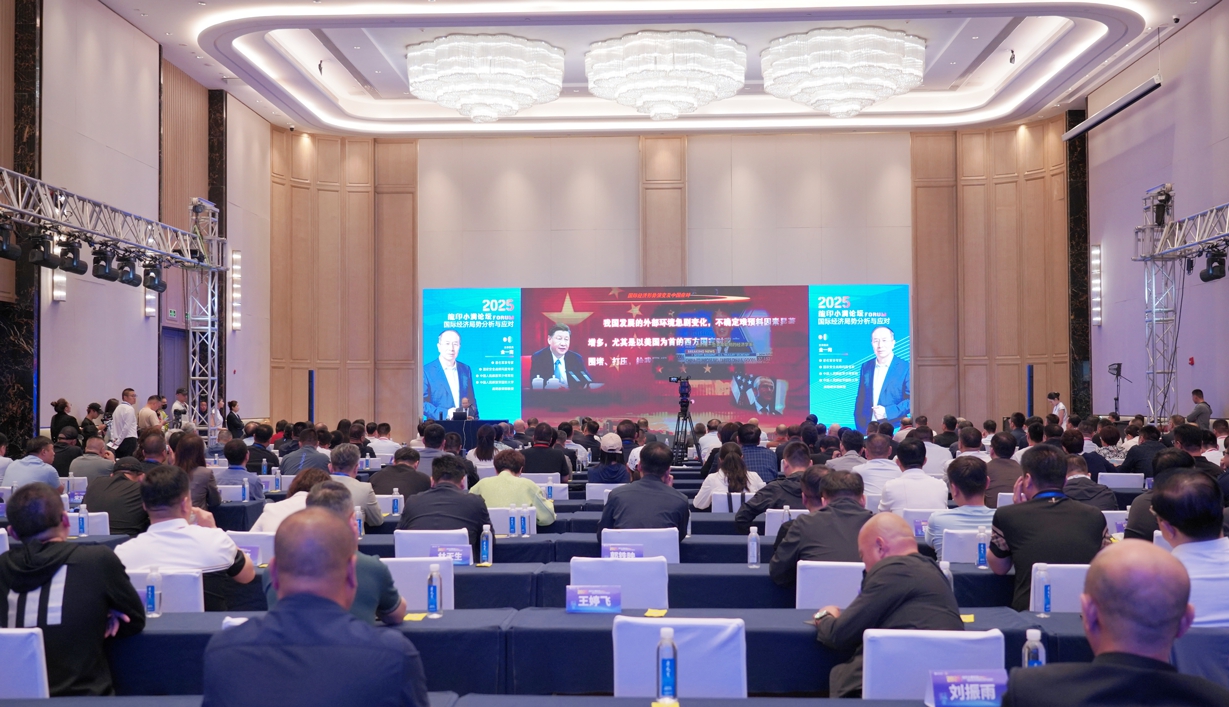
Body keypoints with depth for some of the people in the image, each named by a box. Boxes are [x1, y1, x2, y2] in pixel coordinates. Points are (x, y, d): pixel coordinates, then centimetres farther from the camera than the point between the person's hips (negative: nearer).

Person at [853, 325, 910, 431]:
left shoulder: (906, 368, -3)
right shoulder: (866, 367, 11)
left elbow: (910, 400, -6)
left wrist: (887, 412, -16)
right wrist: (859, 427, 4)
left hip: (894, 429, -3)